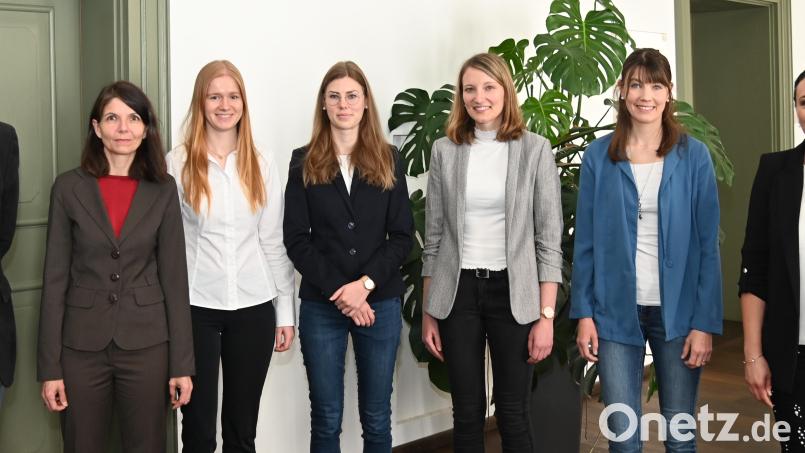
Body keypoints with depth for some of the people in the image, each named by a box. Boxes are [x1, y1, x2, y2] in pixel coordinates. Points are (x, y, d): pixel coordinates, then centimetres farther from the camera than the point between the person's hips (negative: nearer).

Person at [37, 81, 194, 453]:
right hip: (82, 346, 0)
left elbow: (174, 278, 0)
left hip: (147, 345, 0)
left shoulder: (163, 189, 0)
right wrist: (49, 366, -4)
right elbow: (55, 279, -1)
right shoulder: (69, 188, -1)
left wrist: (181, 363, -2)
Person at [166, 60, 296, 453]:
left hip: (254, 306, 2)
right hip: (195, 307, -2)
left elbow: (274, 242, 8)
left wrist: (286, 311, 6)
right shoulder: (177, 164, -2)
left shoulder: (262, 164, 5)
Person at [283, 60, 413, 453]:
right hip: (321, 306, -1)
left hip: (380, 304, 1)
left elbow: (402, 236, 1)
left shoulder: (388, 160, 6)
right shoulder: (304, 162, 2)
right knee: (326, 419, 7)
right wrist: (339, 291, -13)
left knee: (377, 418, 8)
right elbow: (297, 240, -3)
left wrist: (365, 284, -12)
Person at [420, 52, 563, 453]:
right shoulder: (444, 150, 4)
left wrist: (546, 316, -8)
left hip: (513, 292, -1)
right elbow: (434, 236, 7)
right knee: (467, 413, 8)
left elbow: (549, 239, -3)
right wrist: (428, 312, 5)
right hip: (458, 292, 2)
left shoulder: (535, 150, -2)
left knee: (512, 412, 6)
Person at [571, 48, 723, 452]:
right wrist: (584, 313, -3)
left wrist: (705, 323, -7)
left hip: (677, 312, 0)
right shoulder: (599, 156, 1)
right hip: (616, 312, 0)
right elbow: (585, 241, 3)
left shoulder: (693, 156, -1)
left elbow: (708, 245, -2)